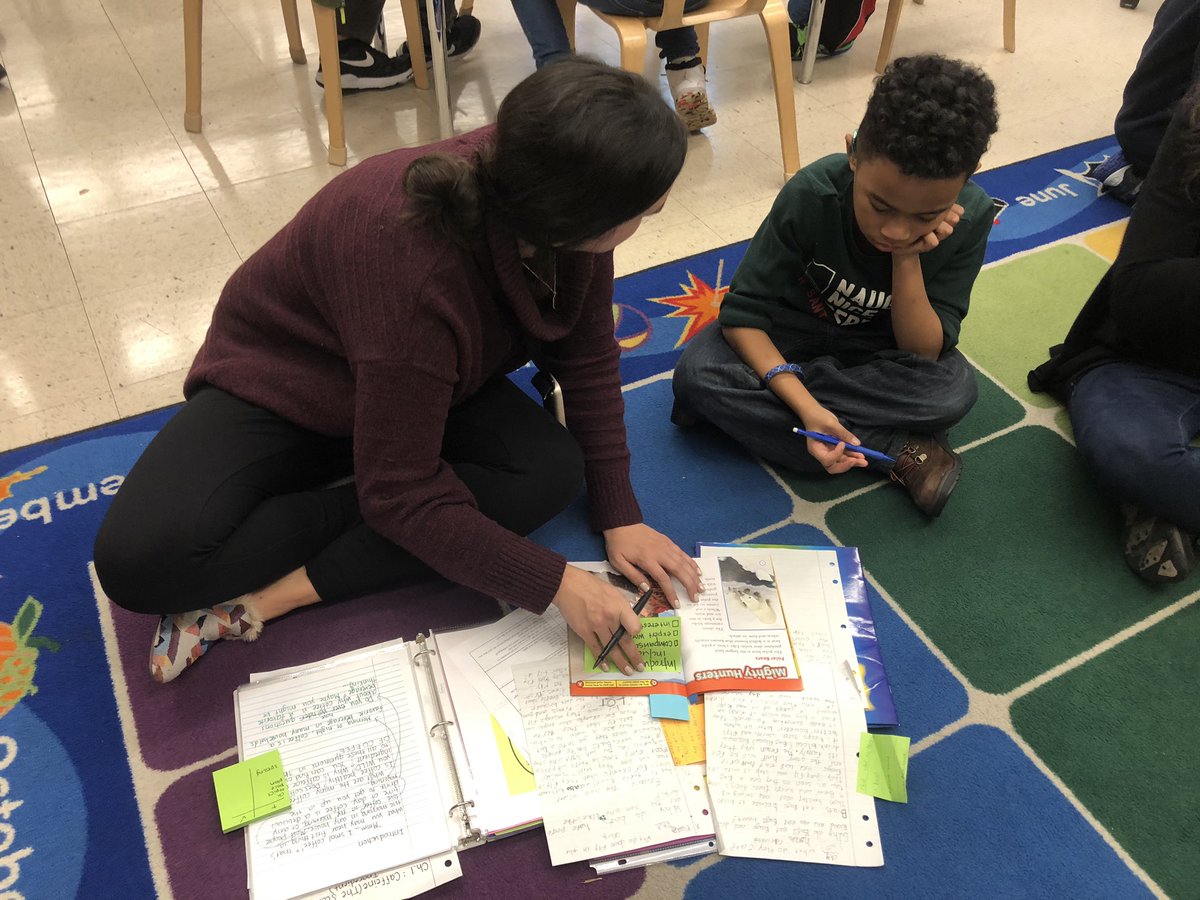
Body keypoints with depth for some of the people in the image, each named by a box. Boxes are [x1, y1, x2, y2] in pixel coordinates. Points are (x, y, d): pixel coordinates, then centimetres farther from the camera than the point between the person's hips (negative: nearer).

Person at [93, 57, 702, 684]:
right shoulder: (416, 272, -41)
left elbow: (589, 358, -7)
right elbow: (403, 492, -32)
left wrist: (619, 515, -11)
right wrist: (556, 584, -30)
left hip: (435, 388, 7)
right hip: (278, 385, -6)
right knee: (138, 560, -29)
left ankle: (268, 597, -18)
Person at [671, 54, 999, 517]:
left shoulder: (971, 217, -23)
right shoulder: (811, 195, -29)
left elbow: (925, 354, -20)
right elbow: (742, 314, -26)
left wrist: (907, 261, -36)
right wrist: (805, 406, -40)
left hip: (880, 351, 0)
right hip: (790, 333, 0)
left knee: (954, 388, -31)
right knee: (697, 371, -31)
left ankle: (755, 402, -23)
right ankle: (897, 452, -25)